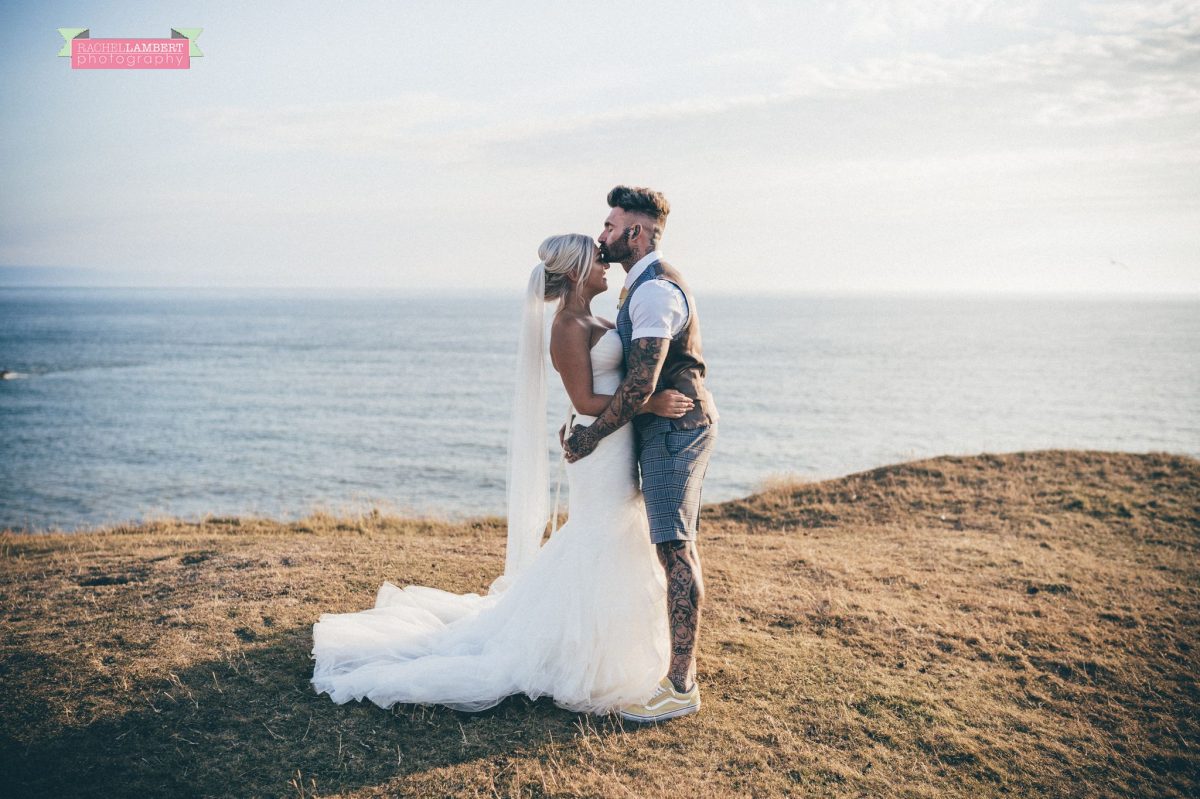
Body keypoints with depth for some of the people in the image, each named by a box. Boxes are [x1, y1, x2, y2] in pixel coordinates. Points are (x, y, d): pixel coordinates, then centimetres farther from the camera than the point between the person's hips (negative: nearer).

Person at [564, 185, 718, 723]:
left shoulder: (653, 290, -17)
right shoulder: (647, 283, 17)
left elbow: (642, 383, -24)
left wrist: (593, 434, -15)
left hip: (674, 426, -11)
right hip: (681, 424, 11)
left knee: (674, 548, -10)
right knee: (679, 547, 16)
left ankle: (681, 685, -5)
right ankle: (680, 659, 27)